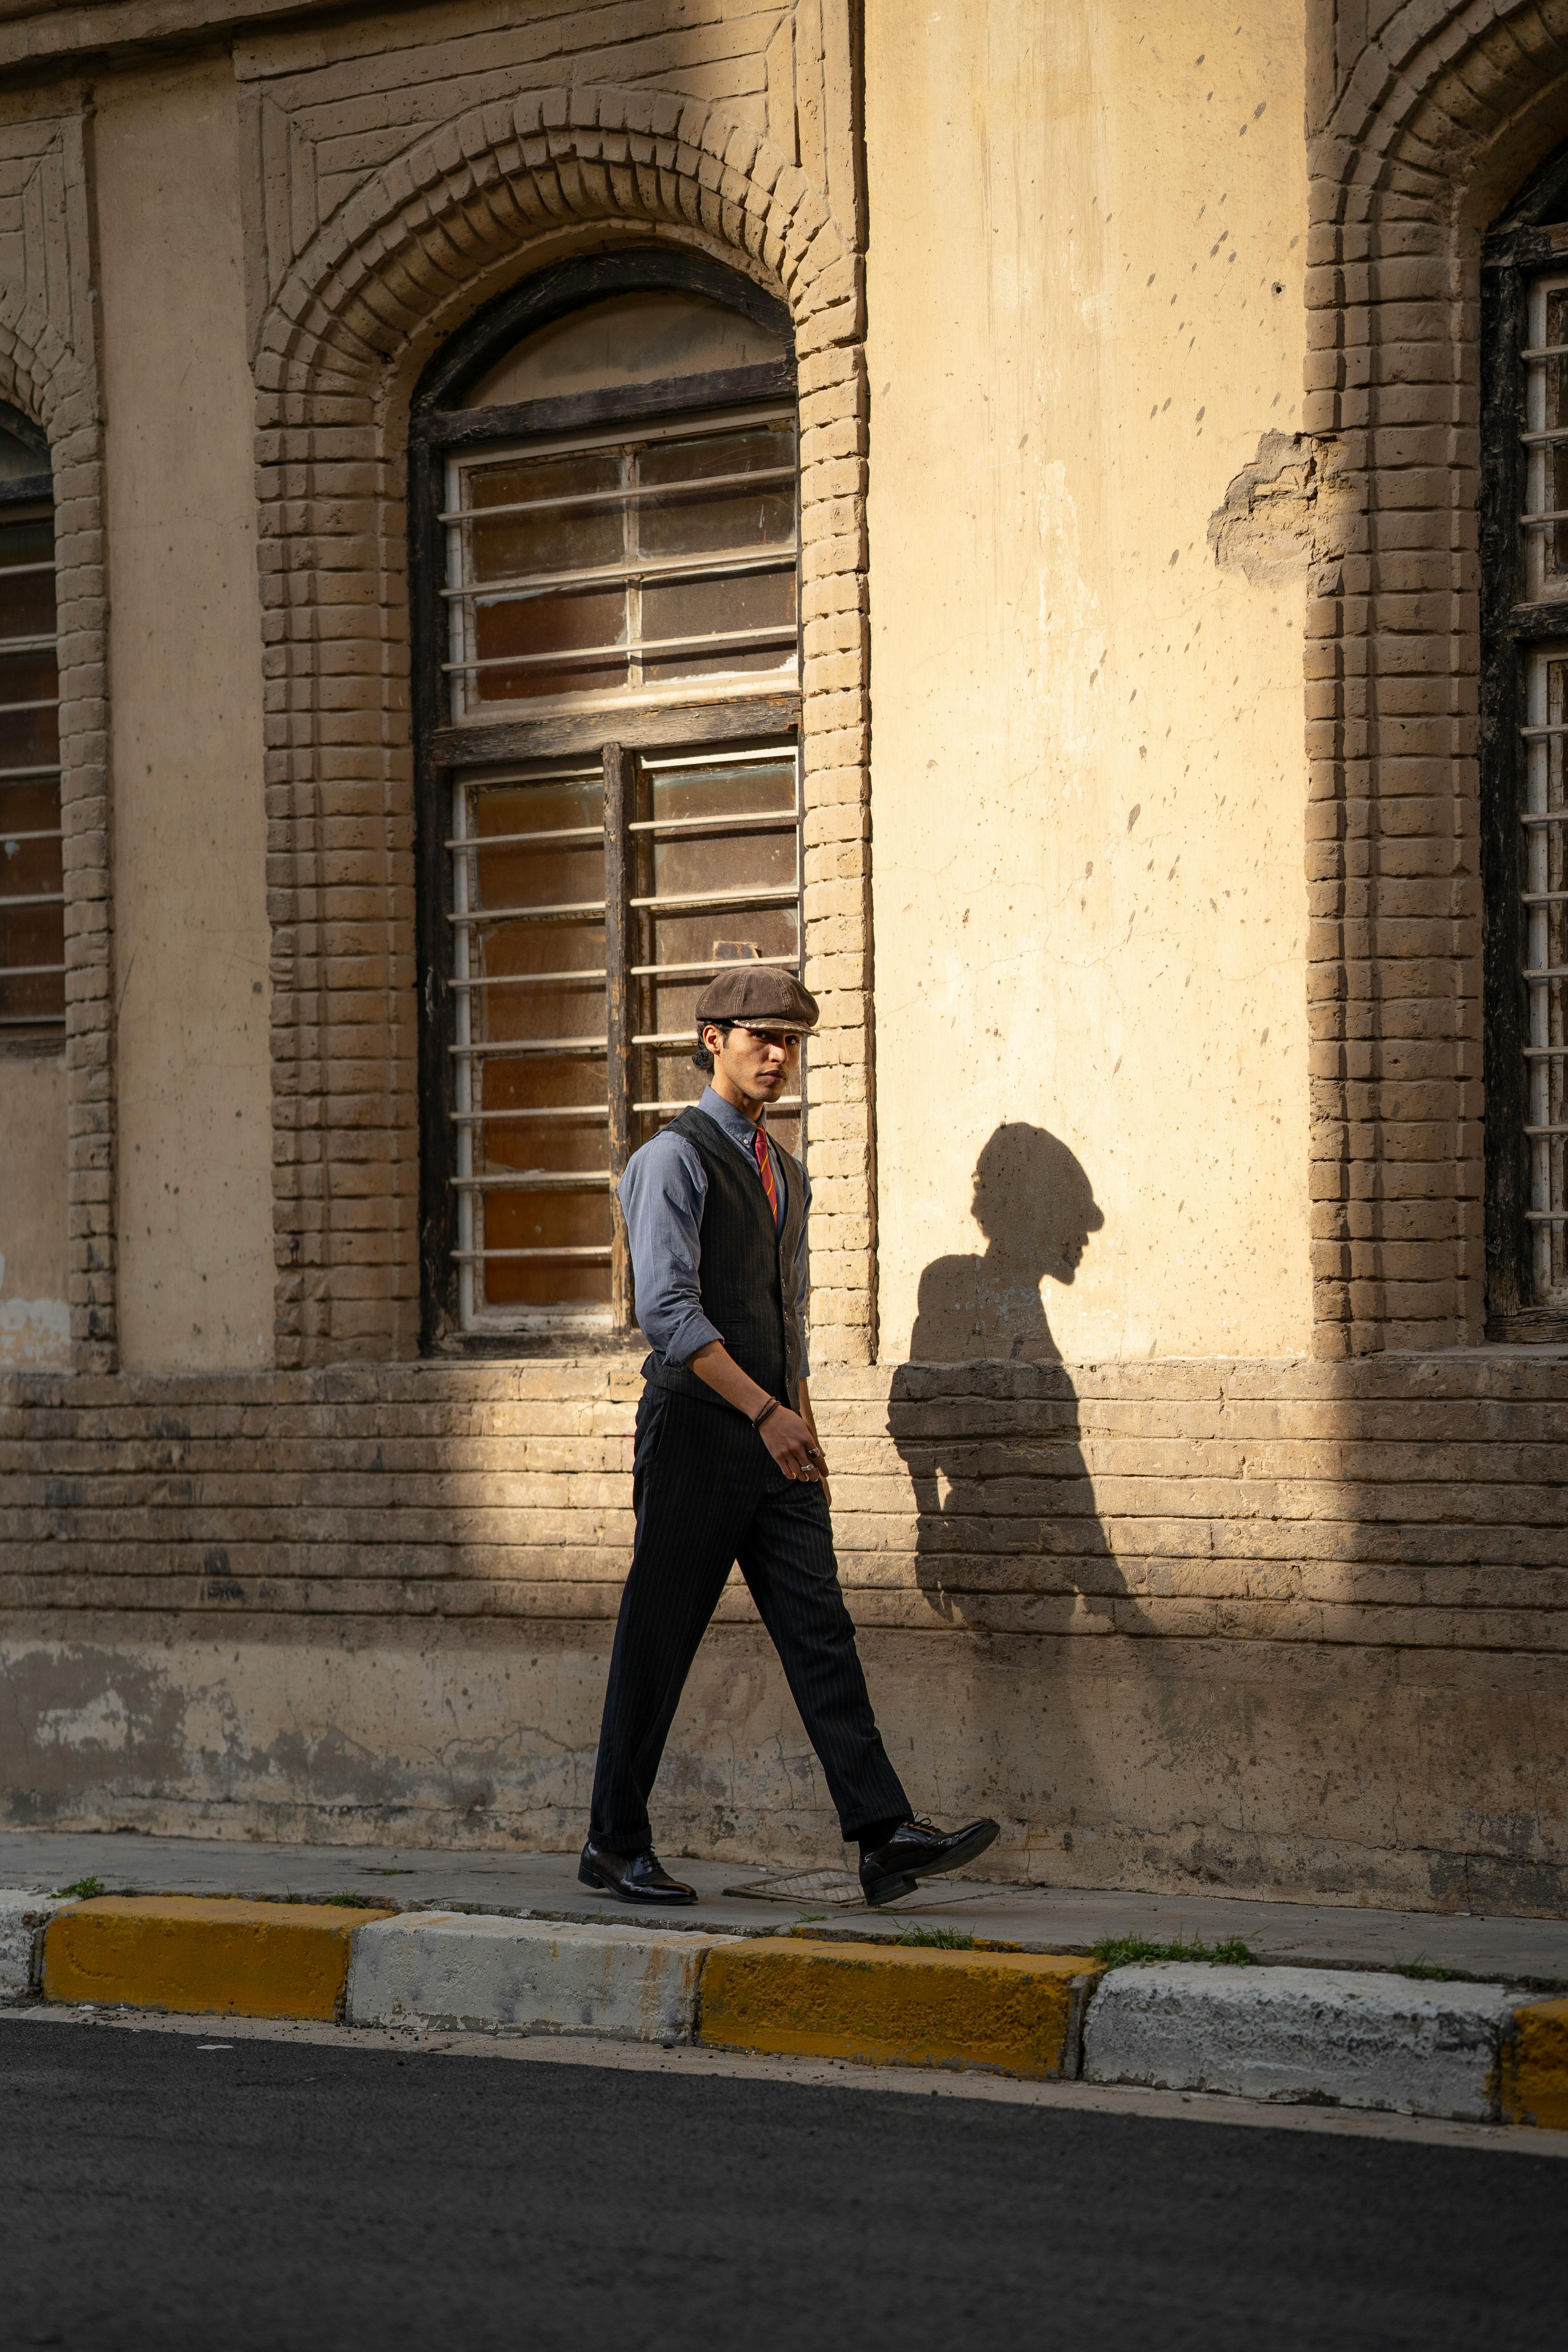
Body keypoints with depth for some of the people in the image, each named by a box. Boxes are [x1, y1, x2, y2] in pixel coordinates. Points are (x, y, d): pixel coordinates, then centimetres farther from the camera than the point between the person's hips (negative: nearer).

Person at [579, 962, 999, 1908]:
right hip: (696, 1434, -7)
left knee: (821, 1630, -3)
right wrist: (765, 1413, -25)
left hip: (775, 1441, 7)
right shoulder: (675, 1158, -7)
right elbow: (669, 1310, -18)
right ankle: (617, 1845, 10)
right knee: (659, 1643, 0)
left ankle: (886, 1836, -10)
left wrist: (808, 1438, 19)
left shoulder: (788, 1173, 19)